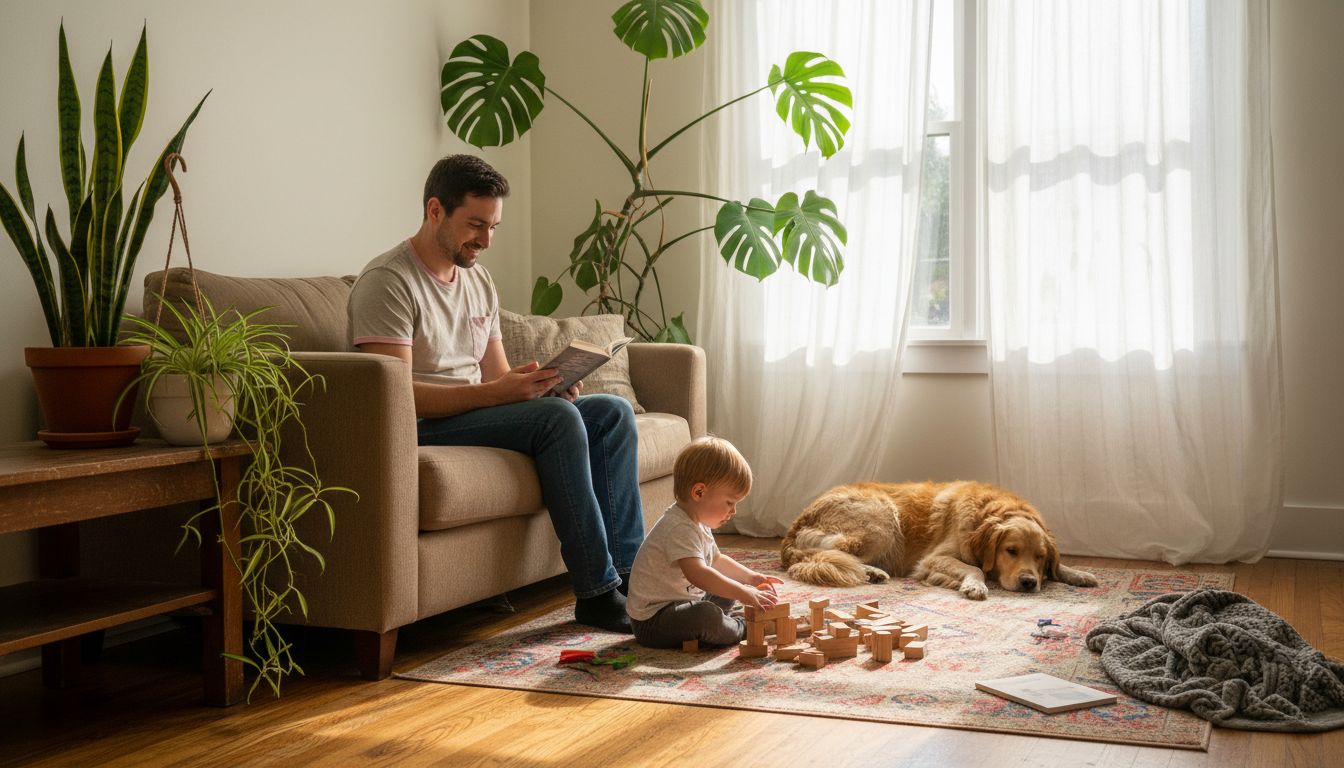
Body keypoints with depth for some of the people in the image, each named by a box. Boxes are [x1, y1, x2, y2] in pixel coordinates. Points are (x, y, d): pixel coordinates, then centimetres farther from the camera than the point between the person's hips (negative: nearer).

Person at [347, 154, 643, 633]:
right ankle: (597, 593, -23)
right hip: (419, 429, -9)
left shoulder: (478, 281, 15)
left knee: (613, 411, -5)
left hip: (481, 413, 9)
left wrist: (539, 382, -9)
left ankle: (625, 571, -9)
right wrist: (497, 392, -28)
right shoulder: (387, 281, -12)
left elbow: (498, 375, 15)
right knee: (558, 417, -28)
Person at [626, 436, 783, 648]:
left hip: (676, 604, 11)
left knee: (726, 595, 26)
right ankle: (741, 629, -7)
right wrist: (744, 593, -41)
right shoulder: (679, 528, -26)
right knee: (707, 615, -33)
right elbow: (697, 573, -40)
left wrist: (751, 577, 15)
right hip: (652, 621, -11)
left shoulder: (698, 523, 9)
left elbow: (717, 560, 26)